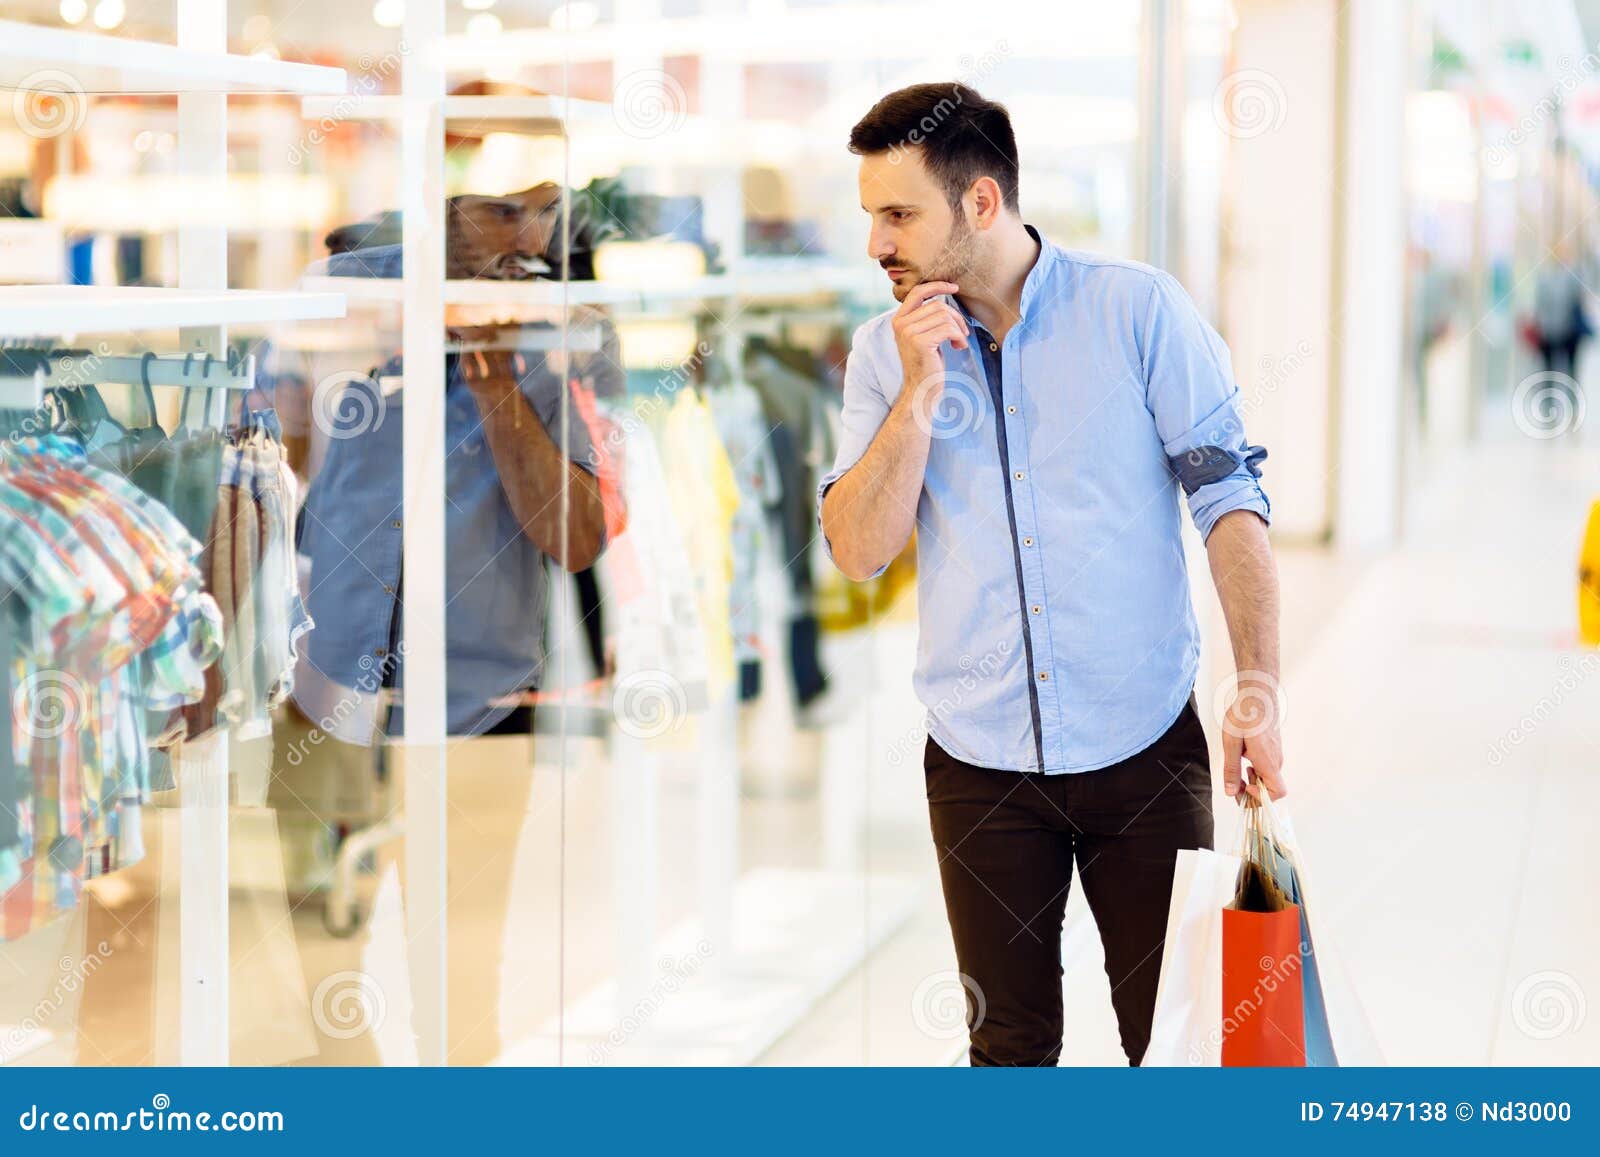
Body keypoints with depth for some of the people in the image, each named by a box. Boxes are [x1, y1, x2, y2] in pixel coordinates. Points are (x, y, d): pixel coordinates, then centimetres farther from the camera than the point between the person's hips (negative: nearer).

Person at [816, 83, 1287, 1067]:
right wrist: (919, 395, -13)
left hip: (1146, 747, -2)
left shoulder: (1138, 309, -4)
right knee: (1012, 1043, 10)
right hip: (981, 761, 2)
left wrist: (1259, 686, -17)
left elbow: (1231, 497, -7)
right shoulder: (886, 352, 4)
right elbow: (858, 553, -3)